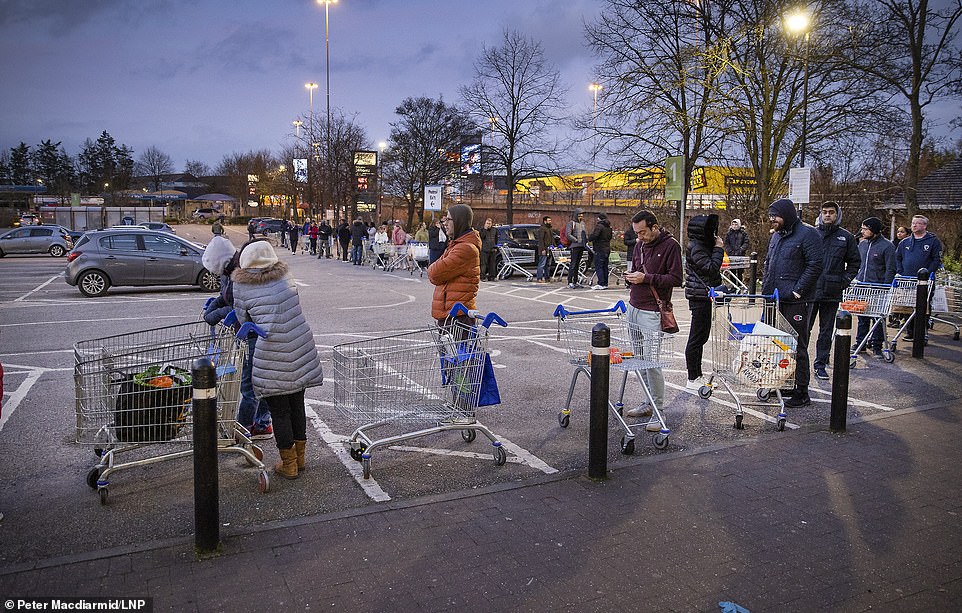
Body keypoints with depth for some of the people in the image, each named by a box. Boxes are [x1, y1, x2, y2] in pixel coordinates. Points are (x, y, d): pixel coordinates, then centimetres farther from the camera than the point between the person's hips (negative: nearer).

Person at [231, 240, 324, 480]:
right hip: (301, 349, 4)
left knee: (279, 411, 9)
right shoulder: (285, 278, 7)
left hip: (272, 355, -4)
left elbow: (242, 319, 6)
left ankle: (288, 465, 18)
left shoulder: (241, 287, -2)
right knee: (297, 404, 17)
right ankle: (300, 457, 30)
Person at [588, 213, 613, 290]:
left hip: (600, 250, -9)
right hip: (607, 249, 9)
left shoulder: (599, 226, -13)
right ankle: (605, 283, 15)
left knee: (598, 267, -7)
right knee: (605, 267, 12)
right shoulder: (609, 227, 15)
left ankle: (601, 283, -13)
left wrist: (589, 239, -6)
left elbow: (594, 235, -23)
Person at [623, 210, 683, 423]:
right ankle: (649, 403, 21)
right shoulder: (640, 244, 14)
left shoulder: (670, 245, -7)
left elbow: (676, 279, -11)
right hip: (633, 308, 7)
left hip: (651, 312, -7)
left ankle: (658, 409, 1)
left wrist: (646, 278, -17)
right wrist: (630, 277, 4)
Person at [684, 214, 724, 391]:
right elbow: (711, 268, -22)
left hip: (704, 296, 11)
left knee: (702, 336, 16)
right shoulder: (695, 248, -16)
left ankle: (698, 374, 25)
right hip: (699, 297, -11)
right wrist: (719, 249, -14)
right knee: (696, 338, -5)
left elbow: (713, 270, 20)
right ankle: (692, 380, 1)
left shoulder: (703, 245, 16)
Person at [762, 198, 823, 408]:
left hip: (797, 302, -8)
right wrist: (766, 288, 14)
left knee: (797, 346, -5)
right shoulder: (776, 235, 17)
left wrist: (798, 290, -18)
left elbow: (815, 265, -15)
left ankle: (802, 392, 2)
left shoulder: (807, 234, -9)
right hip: (776, 300, 9)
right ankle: (784, 385, 25)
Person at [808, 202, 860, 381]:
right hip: (809, 290, -1)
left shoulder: (846, 237, 5)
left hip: (832, 292, 1)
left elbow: (855, 262, 12)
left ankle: (820, 364, 18)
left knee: (826, 331, 9)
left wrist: (844, 281, 0)